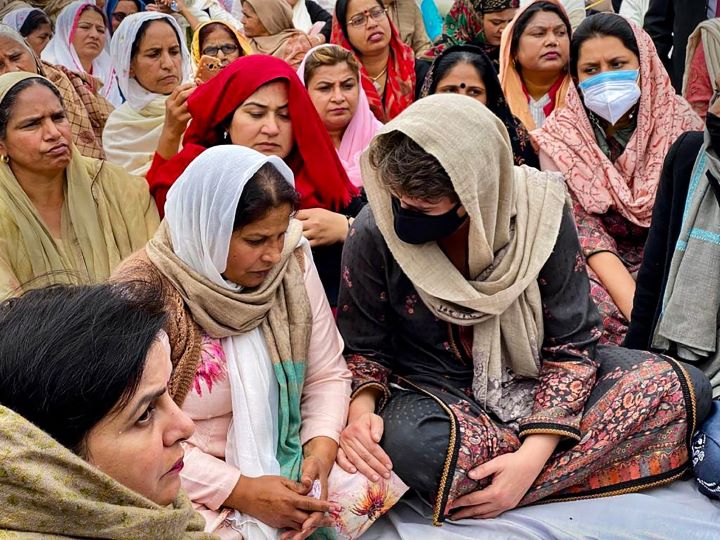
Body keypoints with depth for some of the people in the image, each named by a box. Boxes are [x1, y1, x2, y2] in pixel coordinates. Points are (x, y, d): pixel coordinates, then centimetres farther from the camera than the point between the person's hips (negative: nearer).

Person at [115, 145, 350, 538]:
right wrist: (241, 491, -21)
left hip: (286, 461, 5)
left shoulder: (291, 262, -2)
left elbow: (327, 374, 4)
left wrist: (321, 448, -13)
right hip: (198, 487, -4)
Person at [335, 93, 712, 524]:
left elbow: (572, 344, -12)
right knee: (409, 441, -40)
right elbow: (364, 347, -2)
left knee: (680, 386, -21)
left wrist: (532, 456, -24)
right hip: (434, 389, -1)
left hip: (537, 380, 1)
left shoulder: (540, 212, -17)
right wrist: (361, 409, -26)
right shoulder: (374, 234, -16)